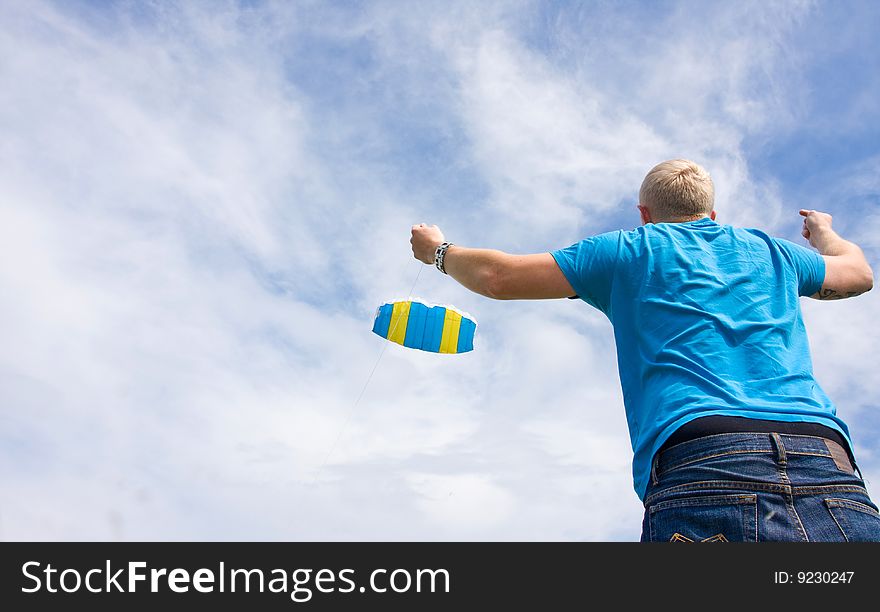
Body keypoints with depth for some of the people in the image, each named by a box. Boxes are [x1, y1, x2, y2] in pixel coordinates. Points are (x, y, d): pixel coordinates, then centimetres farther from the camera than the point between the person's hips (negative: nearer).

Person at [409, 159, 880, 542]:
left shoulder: (632, 250, 15)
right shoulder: (771, 251, 26)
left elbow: (499, 277, 17)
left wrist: (438, 251, 38)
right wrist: (824, 232, 71)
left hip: (704, 476, -4)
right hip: (832, 474, 4)